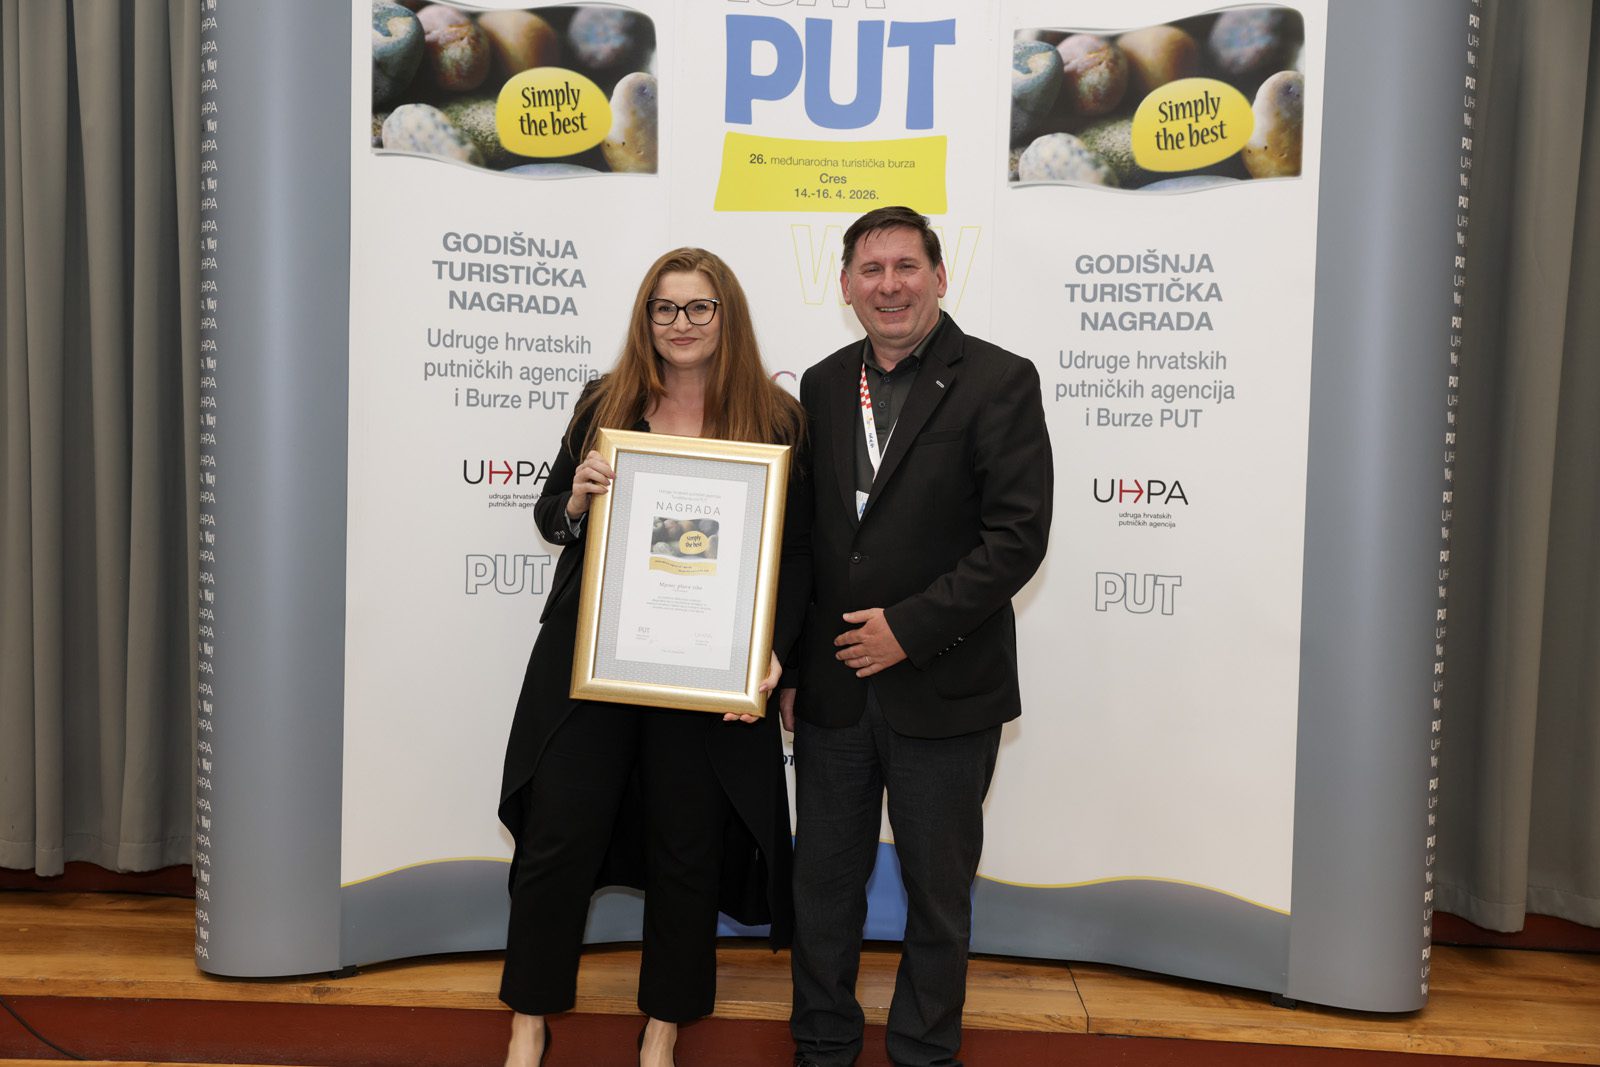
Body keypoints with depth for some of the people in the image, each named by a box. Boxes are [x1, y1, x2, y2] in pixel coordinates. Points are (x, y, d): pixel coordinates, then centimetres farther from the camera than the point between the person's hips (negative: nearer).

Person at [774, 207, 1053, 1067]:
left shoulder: (999, 382, -7)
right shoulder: (823, 384, 8)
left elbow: (1018, 536, -14)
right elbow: (798, 536, 10)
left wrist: (910, 628, -17)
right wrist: (785, 664, 8)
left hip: (943, 690, -4)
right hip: (832, 686, 4)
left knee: (937, 889, 13)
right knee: (823, 882, 16)